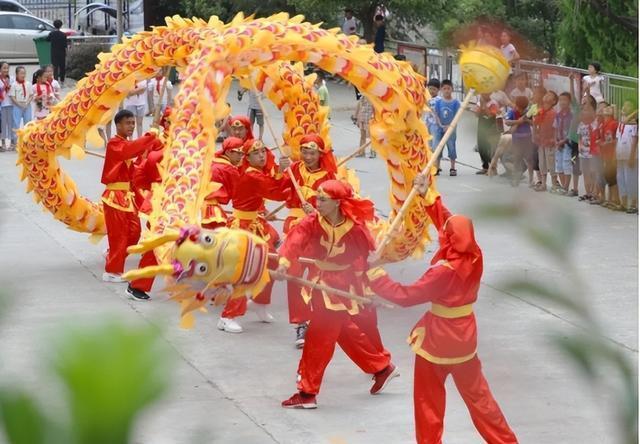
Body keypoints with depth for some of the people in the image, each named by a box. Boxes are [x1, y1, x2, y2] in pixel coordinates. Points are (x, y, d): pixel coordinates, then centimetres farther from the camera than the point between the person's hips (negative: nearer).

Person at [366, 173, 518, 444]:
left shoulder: (444, 272, -26)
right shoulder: (474, 256, -9)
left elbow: (407, 296, -25)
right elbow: (450, 222, 5)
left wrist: (376, 278, -18)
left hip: (438, 339, -7)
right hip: (464, 335, 7)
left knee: (428, 399, 11)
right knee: (476, 394, 18)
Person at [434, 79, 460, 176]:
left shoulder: (455, 102, -4)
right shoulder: (439, 102, 2)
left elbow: (456, 116, -6)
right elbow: (437, 115, 0)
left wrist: (449, 126, -17)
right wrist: (441, 125, -14)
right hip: (440, 128, 2)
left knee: (451, 147, 0)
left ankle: (453, 168, 8)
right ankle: (437, 167, 14)